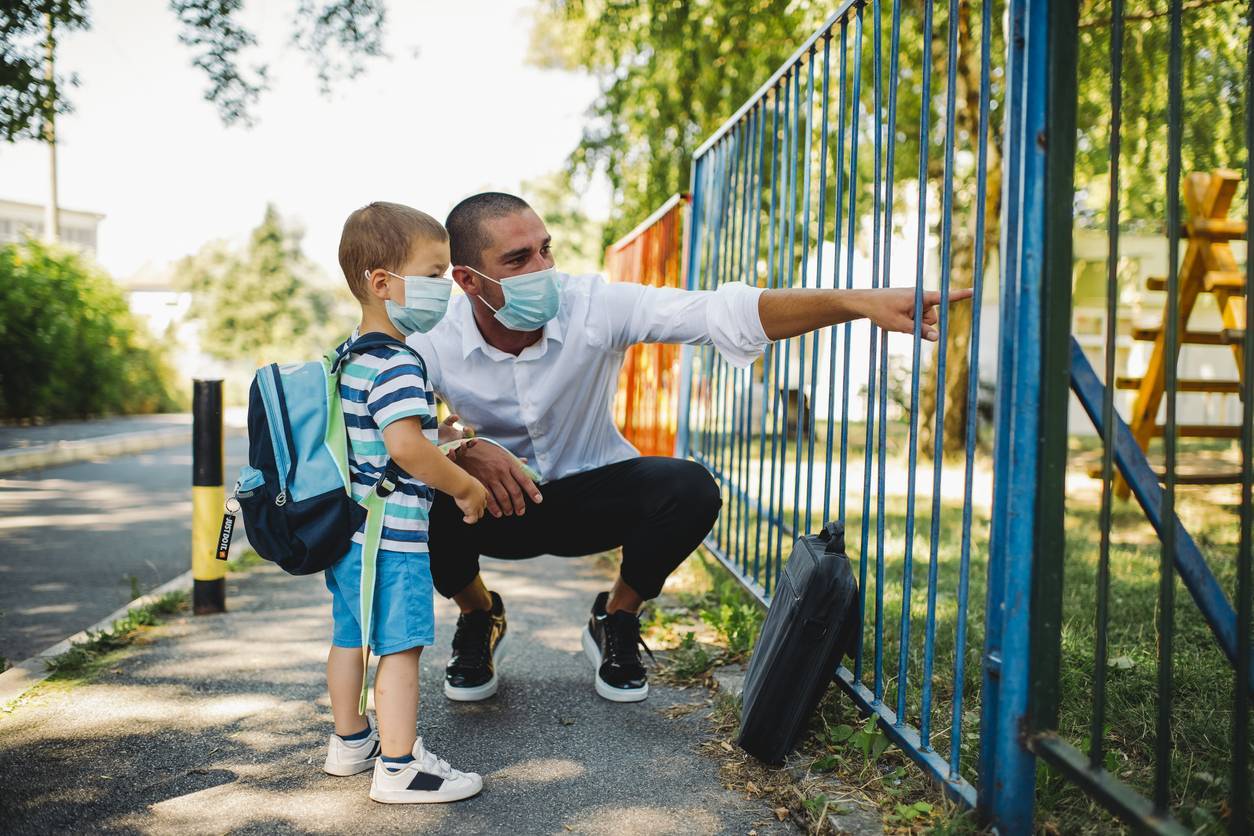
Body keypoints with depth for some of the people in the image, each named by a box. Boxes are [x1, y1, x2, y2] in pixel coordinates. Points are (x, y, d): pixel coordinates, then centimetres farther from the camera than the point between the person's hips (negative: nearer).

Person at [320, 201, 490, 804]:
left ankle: (350, 742, 35)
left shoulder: (351, 356, 11)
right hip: (391, 535, -10)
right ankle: (398, 768, 3)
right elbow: (405, 447, -30)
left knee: (351, 637, 20)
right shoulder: (397, 365, -21)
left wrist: (430, 429, 21)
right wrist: (465, 487, -18)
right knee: (401, 647, -3)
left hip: (349, 530, 10)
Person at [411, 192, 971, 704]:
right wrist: (462, 450, -40)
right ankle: (478, 617, 2)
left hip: (590, 499, 0)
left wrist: (861, 303, -40)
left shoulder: (595, 305, -22)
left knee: (690, 490, -30)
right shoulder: (435, 340, -20)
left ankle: (616, 621, 1)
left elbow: (723, 313, -29)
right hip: (494, 507, 0)